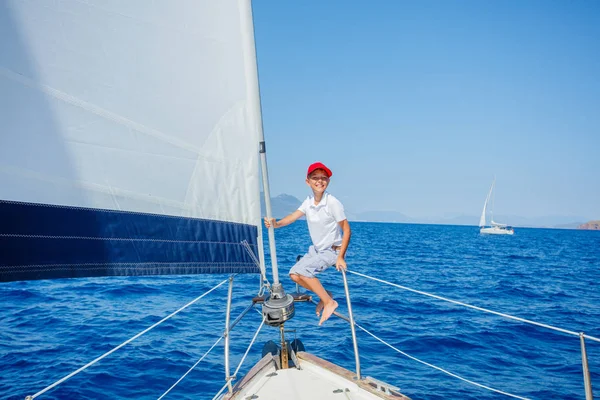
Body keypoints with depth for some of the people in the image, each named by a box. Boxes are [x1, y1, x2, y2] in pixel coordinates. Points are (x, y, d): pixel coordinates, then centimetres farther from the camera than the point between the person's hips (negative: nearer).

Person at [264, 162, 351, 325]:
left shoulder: (333, 203, -20)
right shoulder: (308, 202, -1)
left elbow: (347, 230, -17)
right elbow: (293, 217, -13)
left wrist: (340, 257, -21)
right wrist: (276, 223, -34)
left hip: (333, 251, -7)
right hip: (316, 249, 7)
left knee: (302, 270, -23)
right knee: (294, 275, -5)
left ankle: (329, 302, -9)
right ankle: (324, 294, 15)